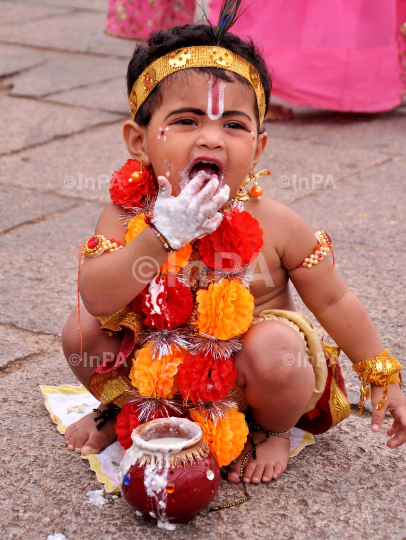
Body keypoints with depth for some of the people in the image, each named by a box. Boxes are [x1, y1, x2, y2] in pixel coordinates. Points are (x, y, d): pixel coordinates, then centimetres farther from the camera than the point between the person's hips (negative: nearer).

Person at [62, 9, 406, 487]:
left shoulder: (275, 227, -20)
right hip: (156, 367, 2)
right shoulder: (127, 215, -17)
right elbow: (97, 298, -28)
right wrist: (164, 234, -40)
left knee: (275, 349, -31)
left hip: (240, 374, -2)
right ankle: (123, 405, 21)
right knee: (82, 330, -13)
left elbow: (334, 302, -9)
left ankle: (272, 430, 6)